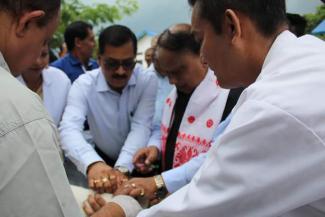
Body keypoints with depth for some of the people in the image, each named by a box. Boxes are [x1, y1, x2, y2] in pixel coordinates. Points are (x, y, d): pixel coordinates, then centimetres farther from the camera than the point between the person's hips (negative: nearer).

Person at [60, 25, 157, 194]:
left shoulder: (147, 82, -13)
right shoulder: (83, 85, -14)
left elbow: (141, 127, -22)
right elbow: (69, 128, -29)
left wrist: (121, 167, -39)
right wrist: (92, 164, -48)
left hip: (139, 163, -1)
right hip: (103, 158, 2)